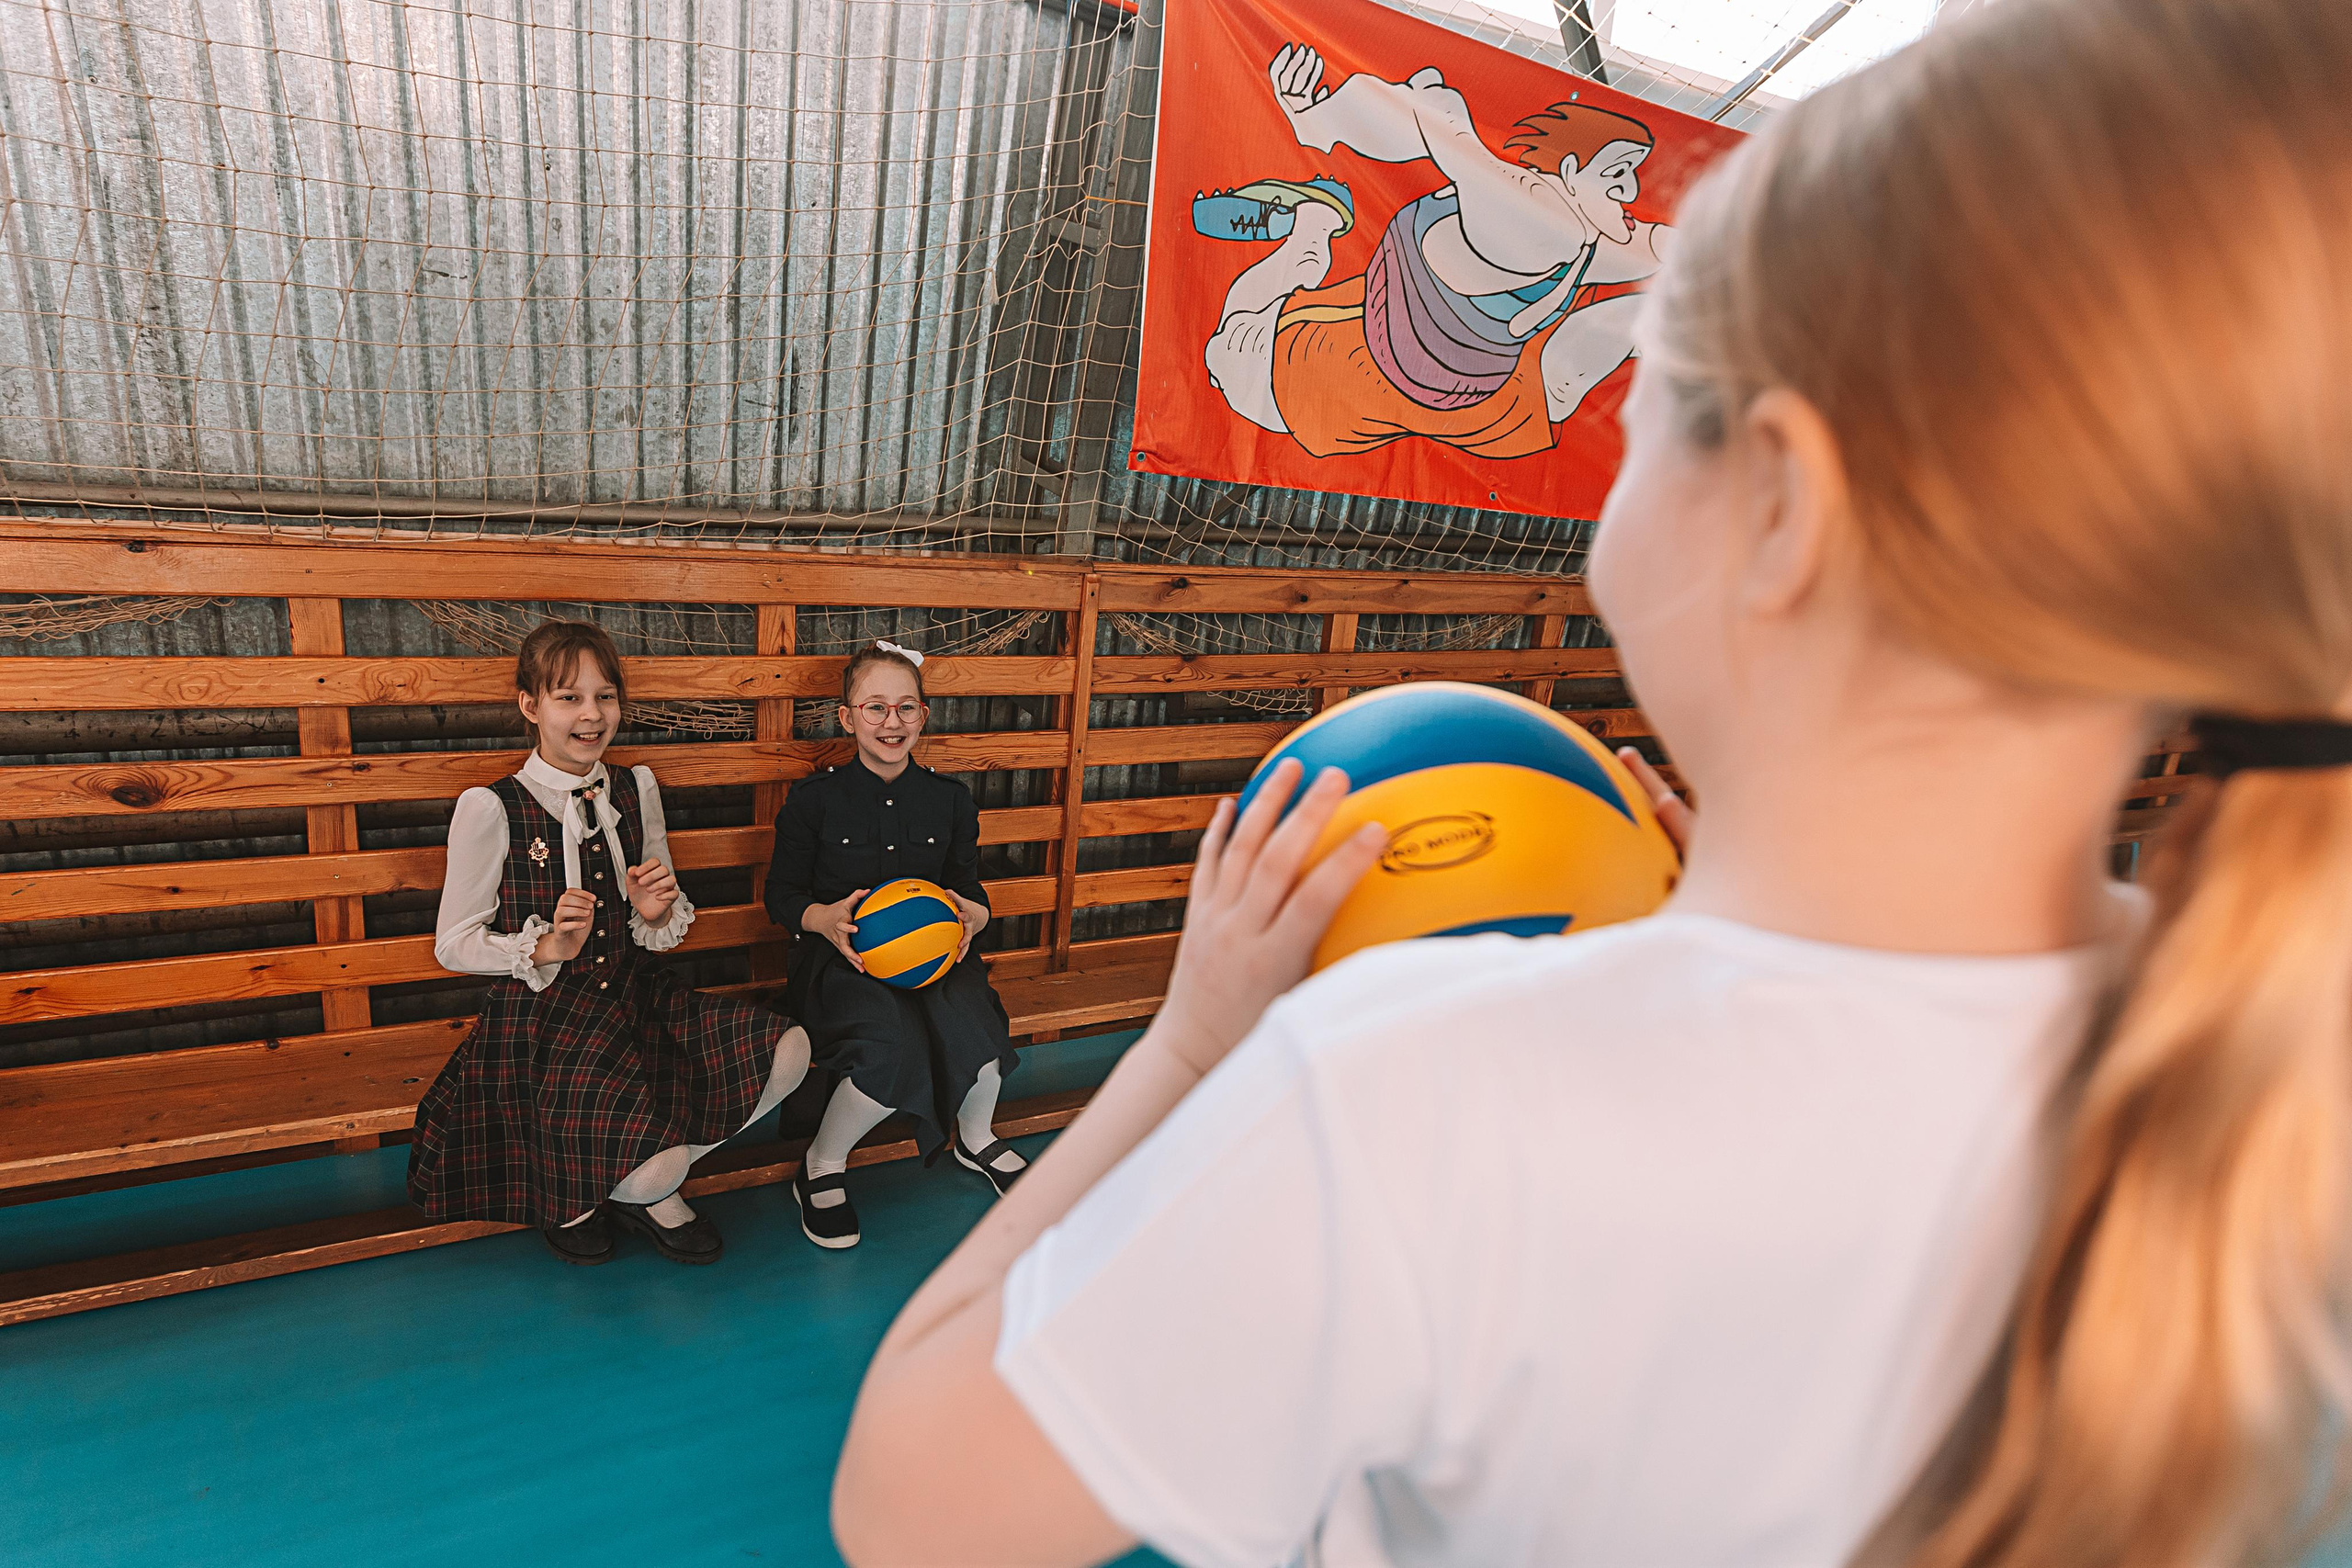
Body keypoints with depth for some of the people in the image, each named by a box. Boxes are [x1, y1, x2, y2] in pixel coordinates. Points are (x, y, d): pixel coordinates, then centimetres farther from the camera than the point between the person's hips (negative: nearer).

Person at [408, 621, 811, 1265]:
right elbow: (454, 945, 0)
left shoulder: (637, 792, 9)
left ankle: (641, 1182, 1)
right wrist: (548, 947, -17)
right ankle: (568, 1191, 14)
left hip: (635, 994, 5)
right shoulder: (491, 808, -5)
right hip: (538, 1015, -4)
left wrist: (658, 915, -7)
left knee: (787, 1048, -19)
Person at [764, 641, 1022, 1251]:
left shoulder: (950, 799, 9)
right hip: (841, 956, -3)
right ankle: (822, 1166, -3)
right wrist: (824, 918, -19)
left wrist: (974, 914, -10)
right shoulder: (814, 798, 0)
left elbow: (967, 882, 16)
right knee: (897, 1046, -34)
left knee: (974, 1024, -30)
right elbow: (782, 893, 4)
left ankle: (976, 1137, 8)